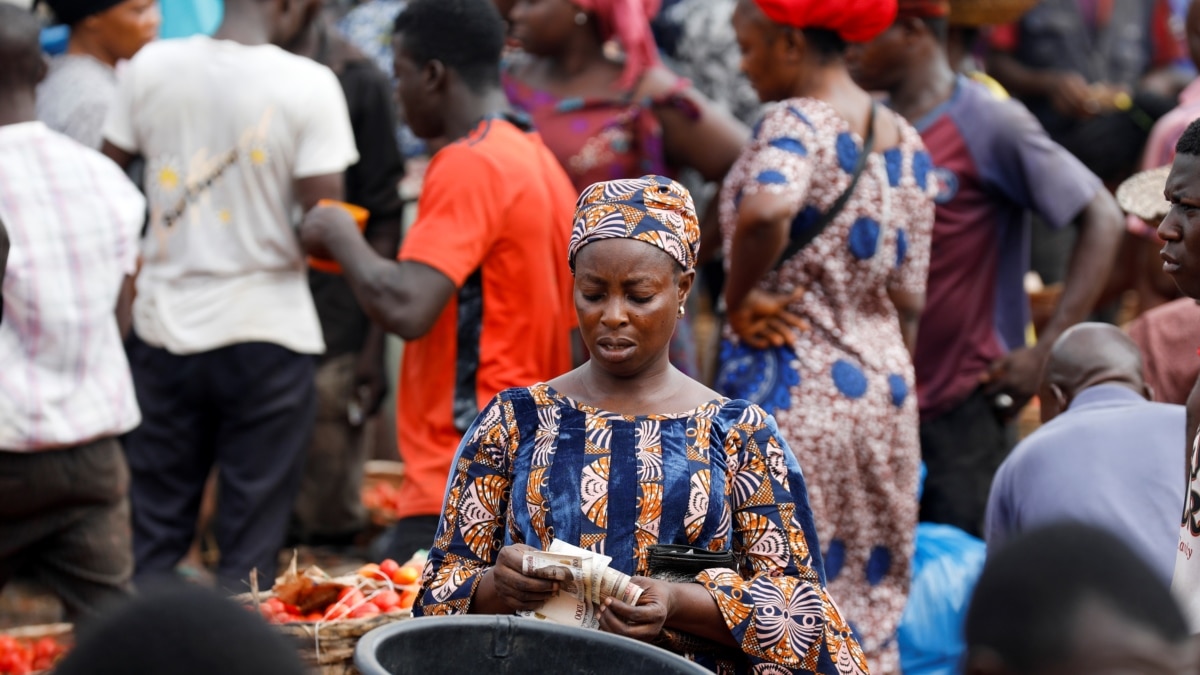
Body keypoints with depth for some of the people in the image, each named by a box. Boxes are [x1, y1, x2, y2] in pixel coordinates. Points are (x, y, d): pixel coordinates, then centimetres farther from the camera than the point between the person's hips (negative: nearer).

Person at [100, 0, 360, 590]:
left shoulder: (149, 67, -1)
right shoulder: (309, 84, -12)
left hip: (164, 325, 3)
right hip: (267, 334, -3)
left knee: (153, 531, 13)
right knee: (250, 544, 5)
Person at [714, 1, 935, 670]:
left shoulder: (796, 122, -12)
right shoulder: (904, 140, 11)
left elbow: (765, 210, -35)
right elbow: (908, 298, 13)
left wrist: (741, 301, -19)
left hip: (790, 388, -8)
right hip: (884, 384, 8)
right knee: (873, 597, 13)